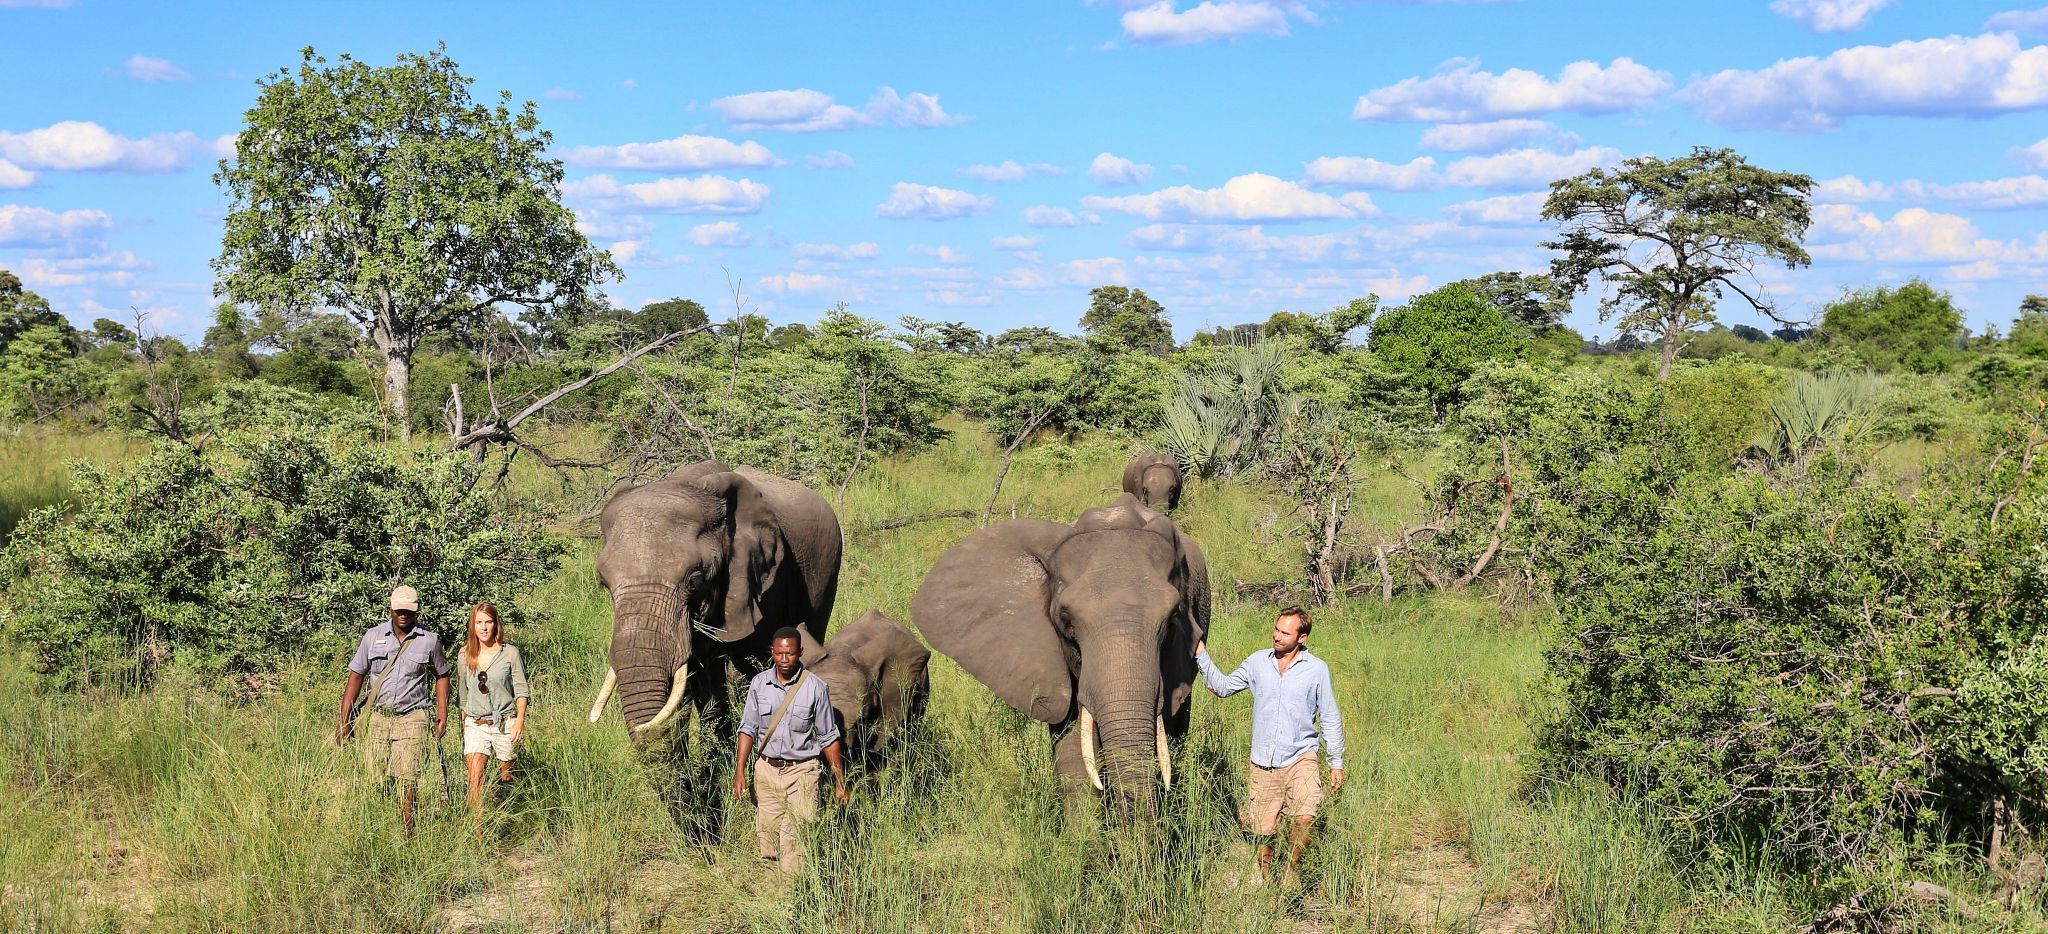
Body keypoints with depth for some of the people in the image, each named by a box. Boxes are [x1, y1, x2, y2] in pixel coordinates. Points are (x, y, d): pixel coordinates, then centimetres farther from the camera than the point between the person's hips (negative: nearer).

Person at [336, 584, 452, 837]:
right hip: (378, 718, 2)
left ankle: (407, 833, -5)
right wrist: (343, 720, 5)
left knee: (407, 780, -10)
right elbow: (356, 676, 8)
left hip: (411, 719, -2)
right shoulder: (373, 636, 4)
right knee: (375, 781, 1)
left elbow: (441, 675, 17)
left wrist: (442, 713, 6)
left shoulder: (429, 641, 3)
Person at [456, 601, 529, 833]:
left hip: (504, 723, -2)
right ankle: (477, 832, -19)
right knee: (475, 777, -15)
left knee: (505, 778, 8)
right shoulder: (466, 655, 7)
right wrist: (463, 724, 23)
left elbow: (521, 691, -1)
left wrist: (520, 720, -13)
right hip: (475, 724, 2)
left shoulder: (510, 653, -2)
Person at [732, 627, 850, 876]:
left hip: (801, 771, -3)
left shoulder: (815, 688, -5)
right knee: (766, 835, 4)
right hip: (766, 769, 3)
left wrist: (839, 782, 1)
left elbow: (828, 738, 1)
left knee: (796, 841, -14)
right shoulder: (759, 684, 3)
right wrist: (739, 770, -1)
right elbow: (748, 729, 8)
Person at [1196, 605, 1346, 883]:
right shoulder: (1258, 662, 5)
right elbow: (1223, 687, 13)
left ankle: (1291, 869, 0)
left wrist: (1336, 762, 5)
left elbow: (1331, 718, 5)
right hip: (1263, 762, 2)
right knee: (1264, 829, 6)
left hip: (1299, 758, -2)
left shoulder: (1316, 670, -2)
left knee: (1305, 818, -23)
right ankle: (1264, 877, 27)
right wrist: (1201, 655, 3)